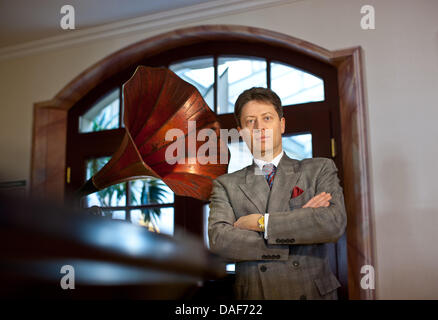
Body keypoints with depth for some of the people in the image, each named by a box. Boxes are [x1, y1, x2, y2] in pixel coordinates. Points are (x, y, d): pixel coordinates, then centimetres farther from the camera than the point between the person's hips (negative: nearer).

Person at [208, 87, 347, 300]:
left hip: (313, 292, 0)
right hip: (254, 294, 0)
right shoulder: (226, 185, 5)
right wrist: (297, 223, -12)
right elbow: (218, 240, -10)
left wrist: (262, 222, -11)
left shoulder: (319, 169, 4)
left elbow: (335, 223, -11)